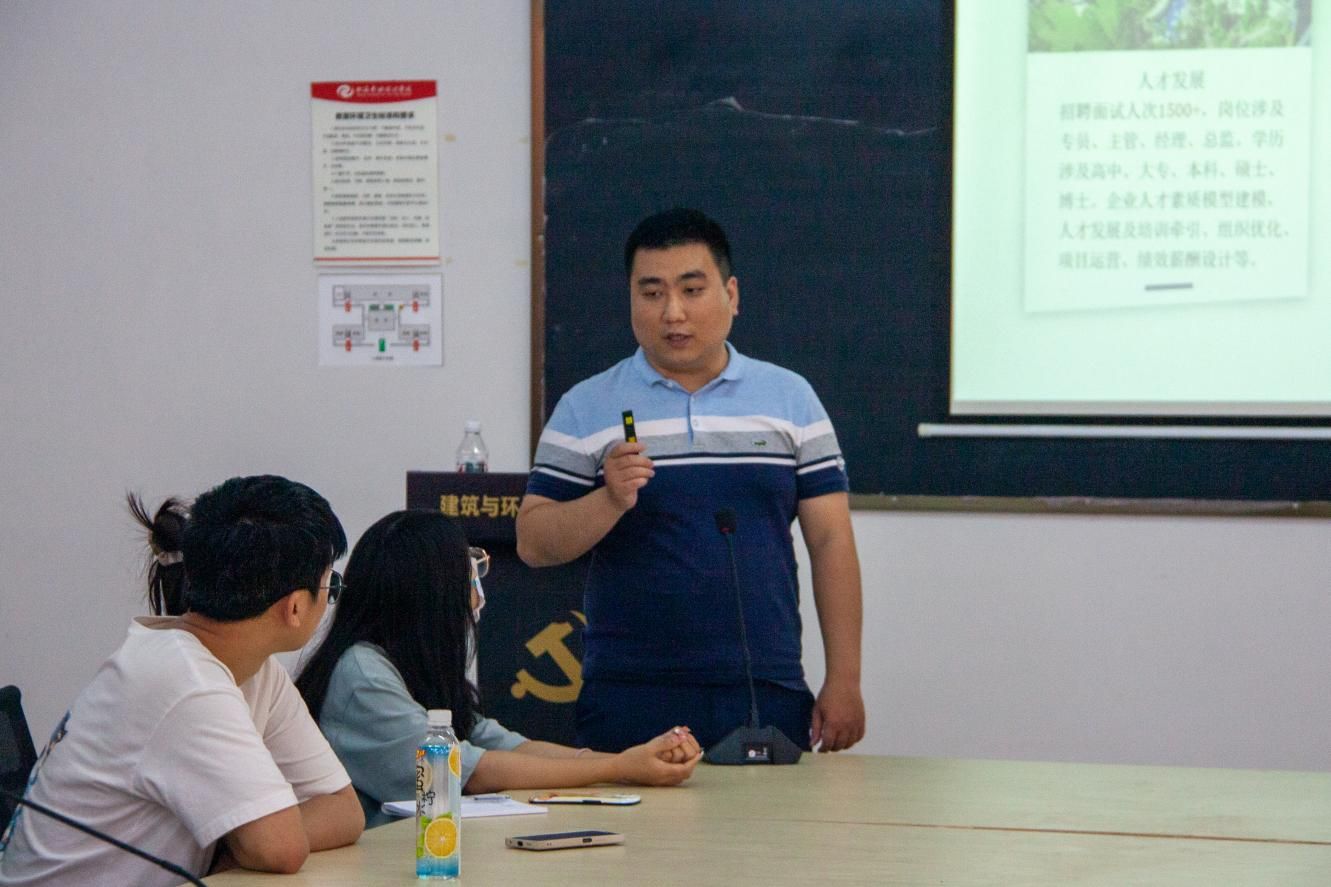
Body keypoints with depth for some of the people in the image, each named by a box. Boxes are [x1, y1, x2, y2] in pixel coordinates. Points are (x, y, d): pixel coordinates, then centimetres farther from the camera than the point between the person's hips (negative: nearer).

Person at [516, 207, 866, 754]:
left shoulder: (790, 398, 9)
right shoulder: (586, 409, 5)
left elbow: (831, 542, 7)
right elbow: (533, 544, 1)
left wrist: (843, 682, 1)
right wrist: (610, 501, -17)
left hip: (769, 701, 1)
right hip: (631, 705, -1)